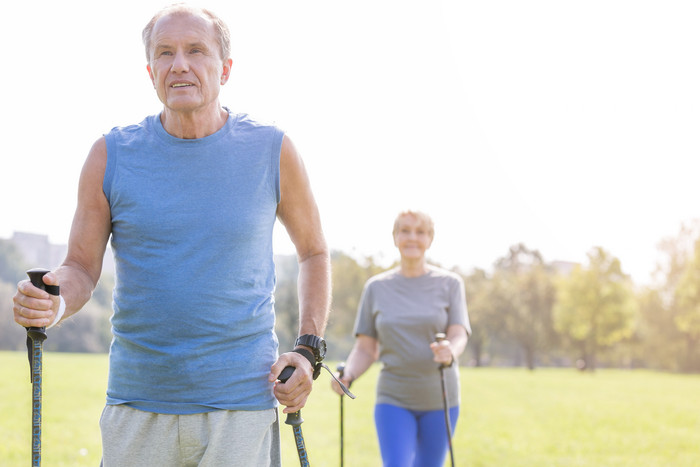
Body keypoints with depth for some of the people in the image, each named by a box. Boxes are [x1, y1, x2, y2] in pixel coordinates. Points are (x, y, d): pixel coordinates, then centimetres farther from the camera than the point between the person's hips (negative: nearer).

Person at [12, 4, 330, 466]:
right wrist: (53, 302, -18)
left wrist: (308, 350, 2)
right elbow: (82, 268, 5)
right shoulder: (111, 156, 2)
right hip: (136, 406, 1)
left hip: (242, 405, -1)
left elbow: (315, 252, 14)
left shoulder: (272, 151, 1)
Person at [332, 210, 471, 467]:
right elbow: (365, 349, 5)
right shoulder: (376, 287, 5)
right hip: (394, 400, 0)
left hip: (439, 399, 0)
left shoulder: (449, 284, 2)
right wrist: (348, 376, -16)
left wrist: (449, 352, -33)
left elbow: (459, 336, -9)